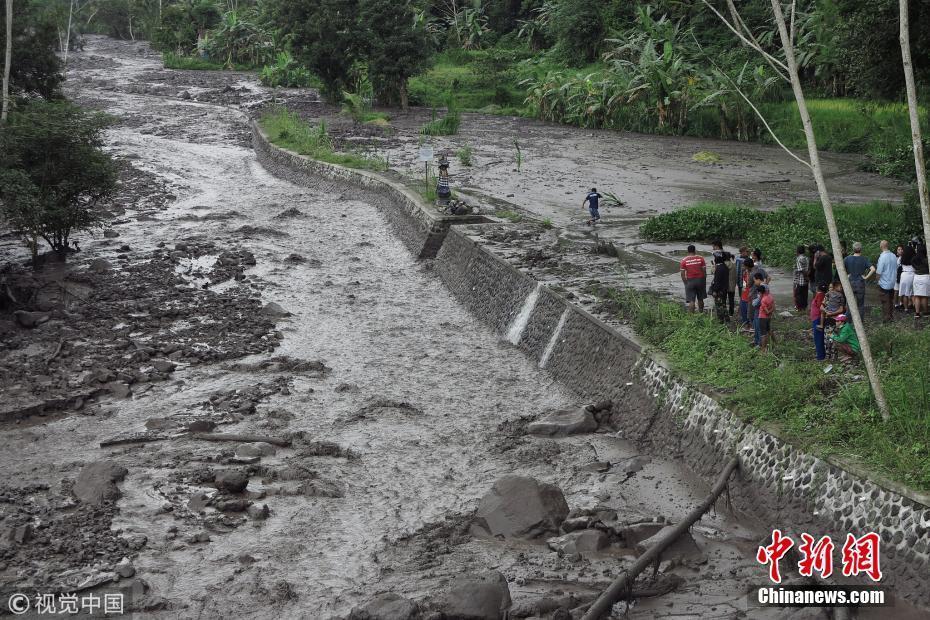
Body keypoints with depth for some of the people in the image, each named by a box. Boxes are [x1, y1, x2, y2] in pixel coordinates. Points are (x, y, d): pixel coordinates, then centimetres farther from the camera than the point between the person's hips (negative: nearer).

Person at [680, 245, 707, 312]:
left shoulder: (684, 260, -5)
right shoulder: (700, 258, -2)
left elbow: (682, 274, -5)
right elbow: (704, 271, -1)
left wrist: (685, 282, 6)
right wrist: (704, 281, 10)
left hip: (690, 281, -1)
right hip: (700, 280, 1)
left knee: (691, 301, -2)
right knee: (700, 299, 15)